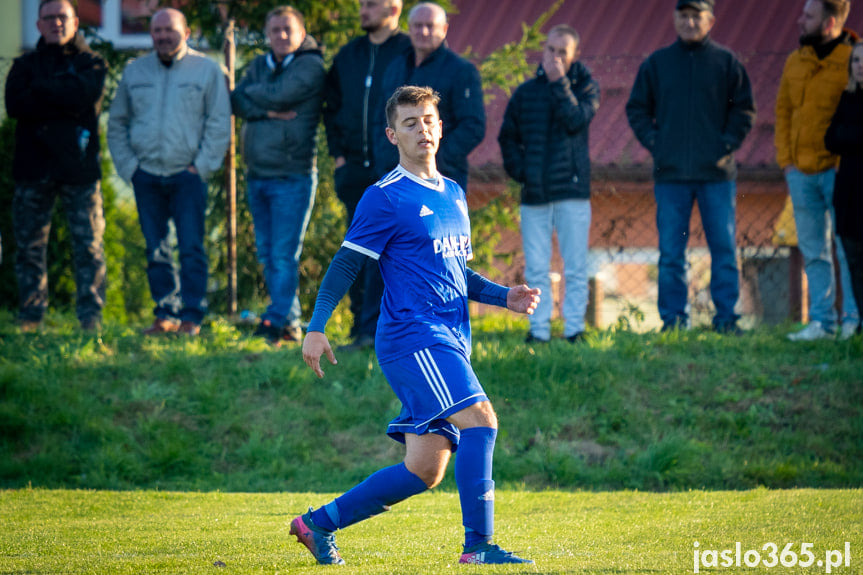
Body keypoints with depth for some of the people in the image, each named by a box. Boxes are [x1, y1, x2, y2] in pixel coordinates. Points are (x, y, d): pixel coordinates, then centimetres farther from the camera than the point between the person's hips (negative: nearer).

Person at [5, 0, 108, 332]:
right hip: (33, 167, 2)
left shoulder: (91, 64, 10)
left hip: (78, 167, -2)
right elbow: (14, 104, -4)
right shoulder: (25, 65, 15)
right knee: (29, 248, 2)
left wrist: (40, 91, -5)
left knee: (89, 247, -5)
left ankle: (91, 317, -1)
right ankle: (30, 319, 7)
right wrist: (62, 101, -11)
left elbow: (83, 96, -11)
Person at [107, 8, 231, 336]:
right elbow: (116, 124, 16)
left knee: (191, 248, -7)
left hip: (187, 175, -3)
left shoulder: (206, 70, 2)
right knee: (156, 251, 4)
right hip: (147, 175, 3)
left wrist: (202, 165, -7)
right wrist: (128, 166, 5)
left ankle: (192, 316, -4)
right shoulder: (134, 72, 12)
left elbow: (220, 123, 1)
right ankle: (166, 313, 10)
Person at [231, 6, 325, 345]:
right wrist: (269, 112, -14)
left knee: (284, 255, -10)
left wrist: (252, 94, 1)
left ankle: (278, 322, -10)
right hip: (257, 175, 7)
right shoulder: (260, 65, 14)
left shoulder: (310, 66, -6)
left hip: (292, 175, -7)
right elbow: (237, 102, 2)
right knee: (267, 254, 8)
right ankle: (291, 323, 15)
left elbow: (278, 95, -18)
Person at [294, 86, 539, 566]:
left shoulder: (454, 194, 19)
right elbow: (346, 265, -6)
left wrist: (505, 296, 12)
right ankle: (479, 545, -21)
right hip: (412, 334, -8)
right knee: (479, 418, -23)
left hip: (450, 341, 8)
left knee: (425, 470, 4)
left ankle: (319, 523, 15)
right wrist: (317, 327, -14)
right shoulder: (386, 198, -5)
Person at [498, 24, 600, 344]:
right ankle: (539, 329, 6)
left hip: (572, 190, -2)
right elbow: (508, 136, 17)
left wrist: (560, 83, -13)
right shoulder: (526, 92, 11)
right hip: (534, 193, 2)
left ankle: (574, 328, 4)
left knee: (575, 268, -1)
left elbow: (577, 120, -14)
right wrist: (519, 170, 2)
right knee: (536, 269, 2)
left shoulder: (585, 86, 4)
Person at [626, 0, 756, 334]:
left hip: (717, 172, -1)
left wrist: (728, 145, -5)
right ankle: (673, 318, 6)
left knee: (724, 248, -1)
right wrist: (653, 143, 0)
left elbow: (744, 109, 7)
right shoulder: (656, 64, 8)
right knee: (670, 252, 1)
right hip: (671, 174, 1)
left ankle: (726, 318, 4)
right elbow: (637, 109, 13)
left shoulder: (727, 63, 5)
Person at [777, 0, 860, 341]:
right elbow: (783, 111, 18)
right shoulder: (795, 63, 12)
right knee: (813, 251, 7)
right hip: (802, 171, 6)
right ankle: (822, 321, 10)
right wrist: (785, 159, 8)